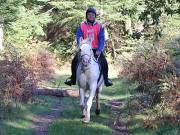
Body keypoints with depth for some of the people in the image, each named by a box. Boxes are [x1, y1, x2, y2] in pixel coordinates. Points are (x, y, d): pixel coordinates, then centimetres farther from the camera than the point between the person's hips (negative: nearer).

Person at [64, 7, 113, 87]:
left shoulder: (99, 27, -1)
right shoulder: (81, 26, 0)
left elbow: (102, 39, -6)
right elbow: (79, 39, -5)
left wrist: (99, 50, -19)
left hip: (96, 50, -1)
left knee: (104, 62, -20)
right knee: (74, 61, -15)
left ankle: (106, 79, -2)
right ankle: (73, 79, 3)